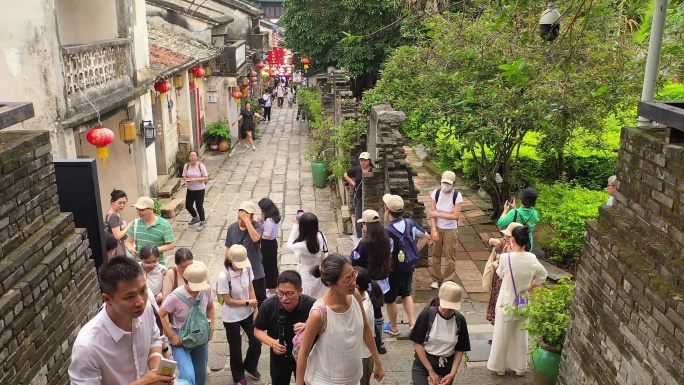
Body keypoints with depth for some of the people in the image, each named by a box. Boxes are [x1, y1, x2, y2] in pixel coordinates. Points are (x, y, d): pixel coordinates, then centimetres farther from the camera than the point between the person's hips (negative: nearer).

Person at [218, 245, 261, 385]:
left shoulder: (247, 268, -14)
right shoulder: (224, 276, -28)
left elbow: (250, 289, 0)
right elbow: (228, 301, -20)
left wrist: (255, 309, -1)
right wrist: (248, 303, -15)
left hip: (248, 314, 4)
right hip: (232, 318, -4)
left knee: (256, 343, 12)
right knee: (236, 348, 14)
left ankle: (250, 366, 44)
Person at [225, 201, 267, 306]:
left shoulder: (258, 226, -17)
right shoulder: (232, 228, -7)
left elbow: (255, 238, -39)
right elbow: (228, 249, 3)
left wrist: (247, 220, -37)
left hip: (256, 273, -3)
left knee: (260, 301, 13)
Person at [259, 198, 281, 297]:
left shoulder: (269, 220, -27)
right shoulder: (275, 217, 2)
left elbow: (268, 236, -25)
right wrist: (263, 223, -3)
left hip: (267, 245, -9)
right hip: (273, 243, 9)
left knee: (268, 266, 5)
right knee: (272, 265, 21)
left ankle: (271, 288, 18)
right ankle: (273, 286, 35)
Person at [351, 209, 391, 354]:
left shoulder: (365, 242, -22)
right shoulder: (385, 239, -4)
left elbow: (355, 263, -12)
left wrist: (355, 250, 3)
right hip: (382, 281, 6)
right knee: (377, 311, 19)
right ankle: (379, 343, 29)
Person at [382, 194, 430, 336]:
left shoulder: (387, 231, -29)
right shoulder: (410, 223, -10)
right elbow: (425, 236, 4)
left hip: (393, 270, -6)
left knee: (389, 299, 17)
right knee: (406, 293, 29)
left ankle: (393, 327, 34)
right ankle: (412, 322, 26)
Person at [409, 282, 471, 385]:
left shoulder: (459, 320, -6)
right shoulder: (427, 314, -14)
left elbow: (460, 350, 2)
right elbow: (417, 344, -11)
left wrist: (452, 373, -9)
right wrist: (431, 371, -11)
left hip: (446, 368, 2)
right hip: (423, 365, -2)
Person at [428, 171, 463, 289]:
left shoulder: (457, 196, -14)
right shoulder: (436, 193, -8)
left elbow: (455, 216, -18)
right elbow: (432, 213, -7)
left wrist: (438, 214, -16)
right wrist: (434, 230, -13)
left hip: (450, 230, -2)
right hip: (437, 228, 2)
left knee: (450, 256, 4)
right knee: (436, 254, 11)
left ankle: (449, 281, 18)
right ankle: (436, 279, 27)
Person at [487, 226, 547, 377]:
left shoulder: (505, 258, -23)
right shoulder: (532, 258, -9)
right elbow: (543, 274, 8)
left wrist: (496, 265, 17)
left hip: (507, 304, -4)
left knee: (502, 337, 13)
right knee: (521, 337, 19)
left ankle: (500, 367, 27)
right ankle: (520, 367, 32)